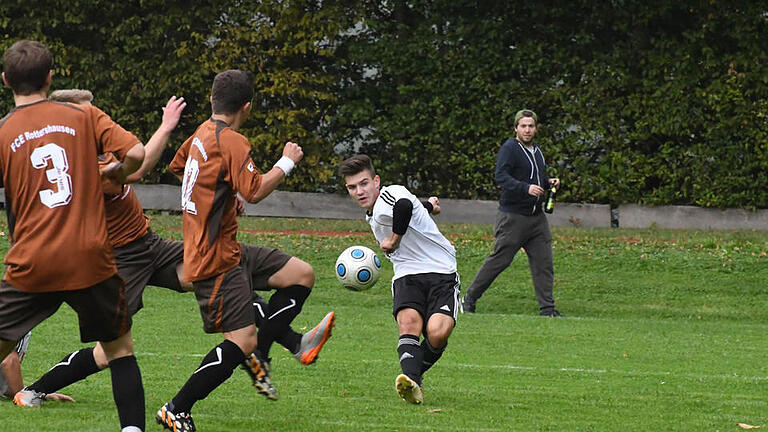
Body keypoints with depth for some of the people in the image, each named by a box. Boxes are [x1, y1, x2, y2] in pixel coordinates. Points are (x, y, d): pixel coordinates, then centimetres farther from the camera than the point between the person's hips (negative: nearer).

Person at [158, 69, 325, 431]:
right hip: (216, 261, -10)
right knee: (241, 340, -13)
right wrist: (287, 162, -12)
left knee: (302, 275, 9)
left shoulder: (201, 134, 11)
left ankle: (257, 355, 10)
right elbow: (255, 191, -26)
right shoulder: (232, 142, -17)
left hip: (229, 251, 10)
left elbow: (177, 166, 29)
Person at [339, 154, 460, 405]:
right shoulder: (372, 216, 19)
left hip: (441, 273, -6)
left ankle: (414, 374, -2)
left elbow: (404, 206, -37)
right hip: (407, 277, 7)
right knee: (409, 321, -27)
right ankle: (412, 384, -46)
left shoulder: (390, 195, -12)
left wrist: (393, 240, -24)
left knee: (438, 332, -29)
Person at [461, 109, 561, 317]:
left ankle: (547, 308, 5)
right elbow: (501, 177, -20)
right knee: (499, 259, -4)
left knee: (543, 262, 2)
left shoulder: (537, 151, 18)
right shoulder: (509, 149, -8)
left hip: (537, 217, 7)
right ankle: (469, 299, 9)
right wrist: (526, 188, -31)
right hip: (513, 216, -7)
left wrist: (548, 182, 10)